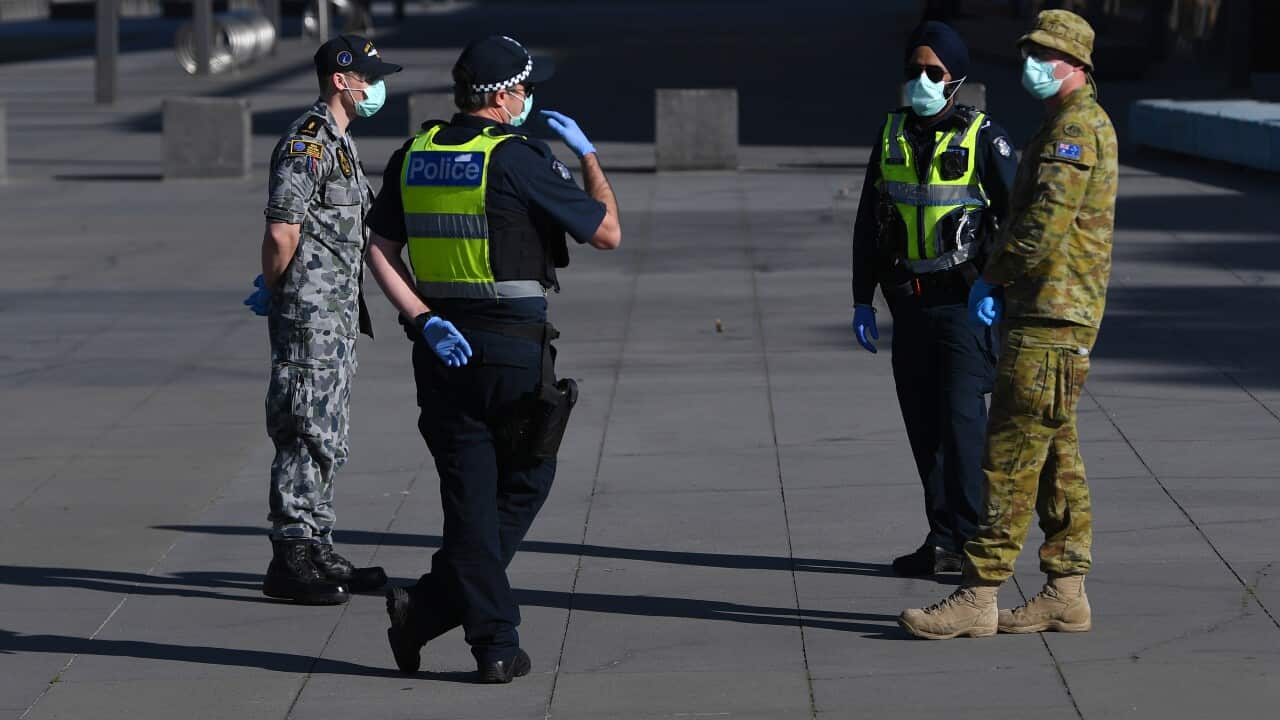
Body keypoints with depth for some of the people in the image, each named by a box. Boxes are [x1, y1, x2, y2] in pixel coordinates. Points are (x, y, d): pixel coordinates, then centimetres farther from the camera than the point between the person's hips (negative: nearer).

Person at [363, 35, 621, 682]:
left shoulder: (412, 158, 6)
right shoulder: (519, 160, -11)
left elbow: (379, 251, 2)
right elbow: (607, 233, -4)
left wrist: (424, 321, -2)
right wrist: (587, 155, 9)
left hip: (442, 349, 5)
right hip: (513, 348, -5)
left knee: (468, 497, 7)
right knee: (523, 485, 11)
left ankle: (495, 644, 4)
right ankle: (431, 606, 2)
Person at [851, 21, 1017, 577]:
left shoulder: (984, 138, -5)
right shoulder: (891, 137, 10)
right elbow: (867, 224, 15)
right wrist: (862, 300, 11)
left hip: (964, 302, -5)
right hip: (909, 302, 5)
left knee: (961, 417, -11)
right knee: (924, 424, 6)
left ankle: (963, 539, -7)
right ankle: (944, 540, 13)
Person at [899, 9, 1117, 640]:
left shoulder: (1076, 127, -14)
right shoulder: (1065, 126, 20)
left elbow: (1046, 224, -22)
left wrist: (993, 278, -9)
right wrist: (997, 281, 12)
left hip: (1052, 317, -11)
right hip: (1043, 312, 11)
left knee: (1011, 455, -10)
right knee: (1055, 457, 11)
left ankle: (978, 598, -11)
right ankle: (1066, 594, 15)